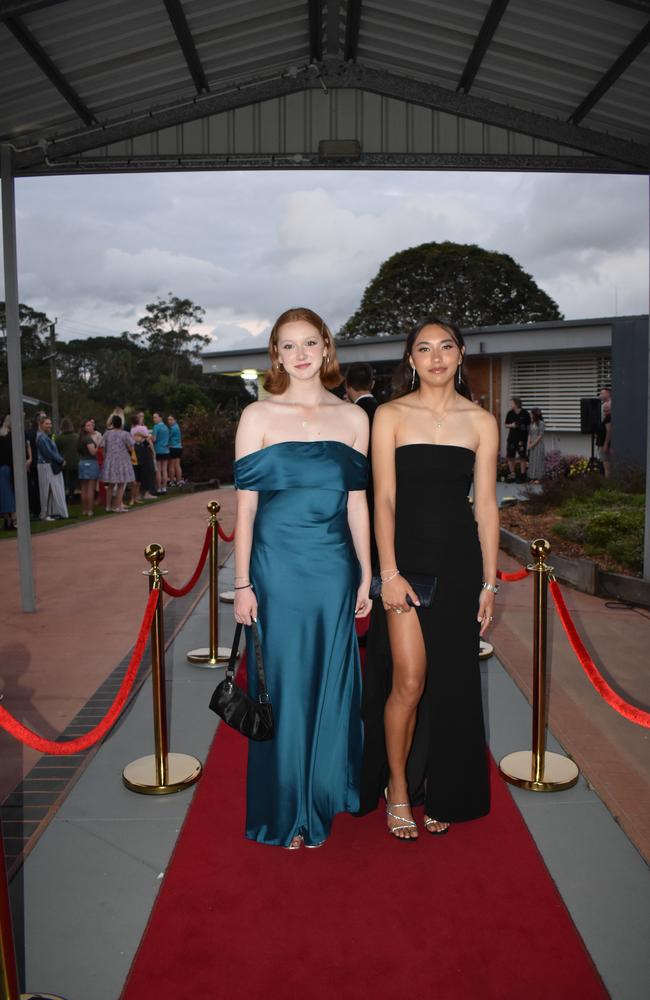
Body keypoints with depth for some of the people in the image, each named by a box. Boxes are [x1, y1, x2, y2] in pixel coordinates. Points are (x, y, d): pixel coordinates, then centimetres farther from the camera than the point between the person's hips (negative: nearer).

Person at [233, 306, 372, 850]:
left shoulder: (353, 417, 6)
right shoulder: (258, 416, -1)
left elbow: (356, 502, 8)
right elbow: (246, 505, -2)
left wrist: (366, 577, 7)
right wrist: (242, 583, -4)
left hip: (334, 568, 2)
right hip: (277, 566, -2)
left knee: (332, 681, 11)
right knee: (283, 685, 7)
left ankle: (325, 794, 33)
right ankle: (286, 812, 25)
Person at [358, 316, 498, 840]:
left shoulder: (481, 421, 5)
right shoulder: (390, 415, 1)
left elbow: (486, 505, 4)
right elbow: (384, 498, -3)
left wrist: (489, 583, 2)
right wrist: (389, 573, -11)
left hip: (460, 565, 2)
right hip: (406, 561, -2)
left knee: (450, 685, 9)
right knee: (408, 681, -5)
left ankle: (441, 795, 28)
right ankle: (397, 789, 18)